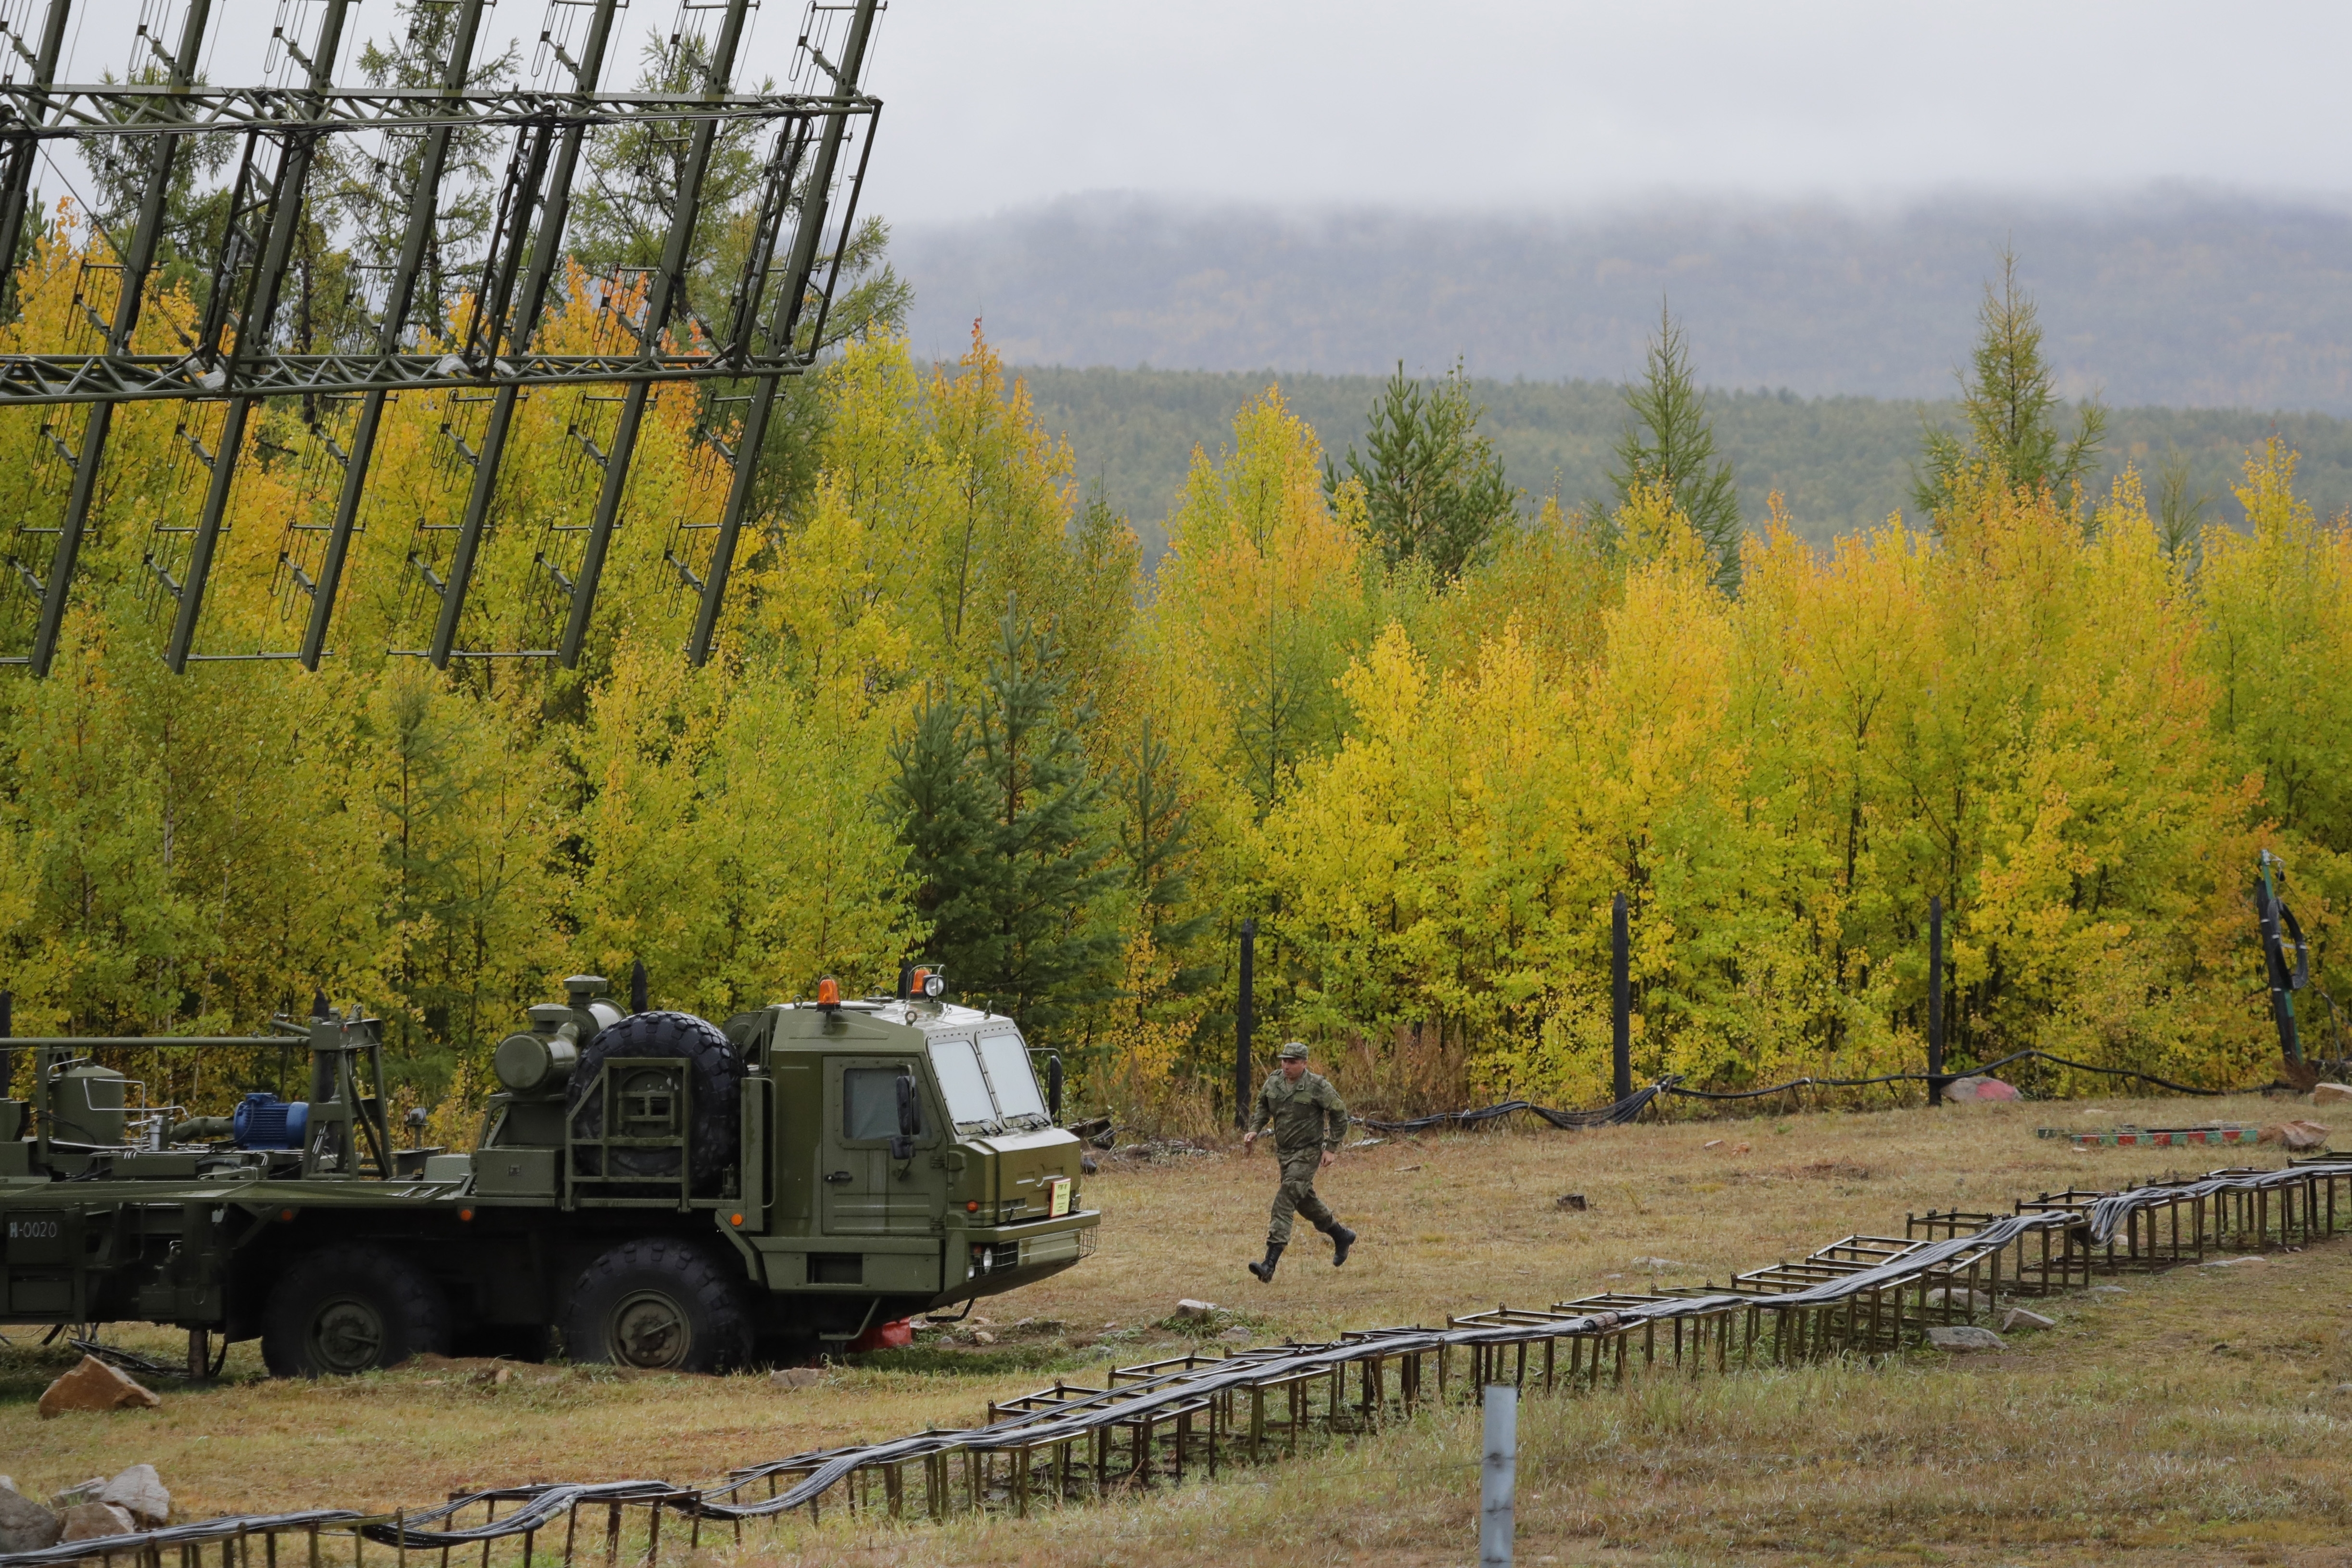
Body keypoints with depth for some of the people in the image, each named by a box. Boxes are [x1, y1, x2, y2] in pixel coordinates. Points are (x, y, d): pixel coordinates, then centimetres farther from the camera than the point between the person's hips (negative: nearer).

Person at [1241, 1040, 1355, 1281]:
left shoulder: (1318, 1086, -16)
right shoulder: (1273, 1083, 1)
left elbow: (1339, 1114, -8)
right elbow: (1263, 1107, 18)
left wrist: (1331, 1148, -10)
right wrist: (1254, 1130, 0)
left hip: (1308, 1152, -8)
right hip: (1284, 1151, 8)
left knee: (1285, 1200, -17)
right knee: (1305, 1200, 20)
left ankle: (1270, 1264, -24)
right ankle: (1342, 1236, 45)